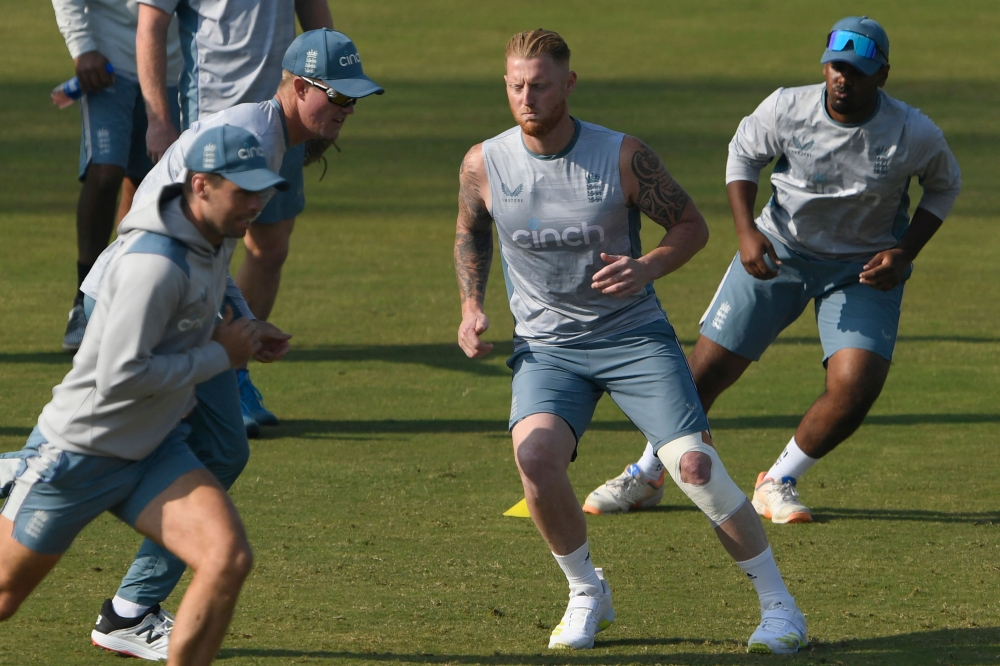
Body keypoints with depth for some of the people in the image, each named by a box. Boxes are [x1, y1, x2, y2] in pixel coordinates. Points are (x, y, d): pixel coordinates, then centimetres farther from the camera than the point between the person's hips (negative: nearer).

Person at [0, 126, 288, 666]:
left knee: (228, 559, -17)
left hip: (153, 452, 7)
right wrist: (219, 356, -20)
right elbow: (120, 375, -30)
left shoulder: (216, 238, 2)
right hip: (79, 453, -7)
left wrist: (240, 332, 11)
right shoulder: (156, 261, -27)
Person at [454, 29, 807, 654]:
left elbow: (692, 224, 0)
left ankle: (780, 606, 0)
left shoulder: (623, 156, -12)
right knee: (536, 451, -27)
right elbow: (470, 232, 17)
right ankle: (587, 596, -2)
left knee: (694, 466, -17)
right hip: (546, 345, 2)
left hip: (634, 337, -2)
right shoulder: (484, 164, -5)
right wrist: (472, 307, 3)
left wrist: (646, 268, -19)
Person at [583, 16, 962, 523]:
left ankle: (779, 482, 4)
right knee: (708, 368, -1)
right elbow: (742, 154, 0)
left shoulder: (914, 135, -20)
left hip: (864, 271, 0)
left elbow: (944, 185, 1)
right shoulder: (787, 109, -20)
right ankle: (644, 477, 22)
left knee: (855, 386, -22)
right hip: (779, 251, 1)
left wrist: (904, 253, -11)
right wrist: (747, 232, -14)